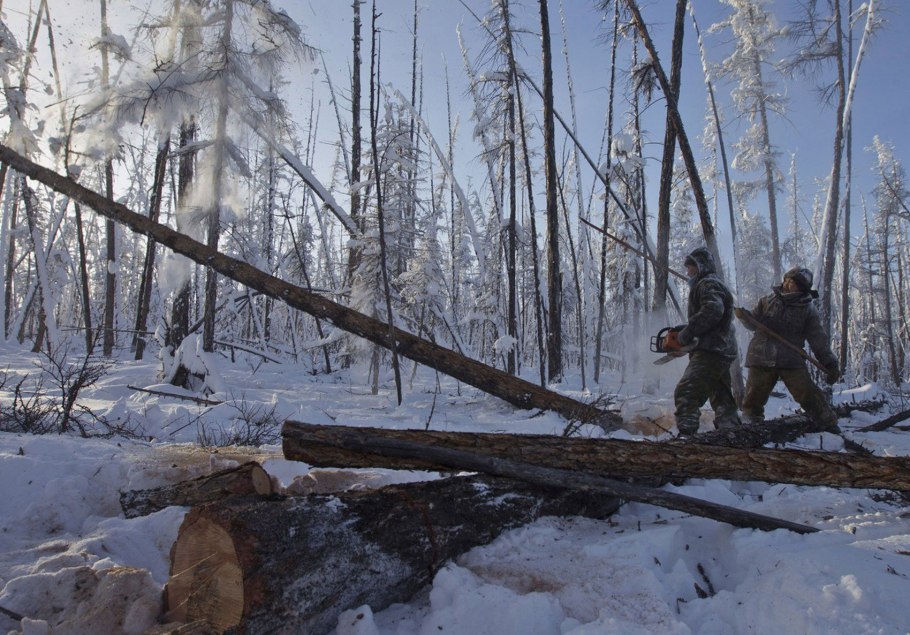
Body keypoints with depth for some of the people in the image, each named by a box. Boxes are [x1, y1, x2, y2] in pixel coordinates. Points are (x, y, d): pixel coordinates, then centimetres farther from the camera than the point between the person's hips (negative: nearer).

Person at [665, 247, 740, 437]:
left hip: (711, 351, -11)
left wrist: (687, 333, -20)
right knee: (722, 399, 17)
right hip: (722, 352, 11)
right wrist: (685, 329, 12)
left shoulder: (708, 284, -7)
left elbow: (712, 310, -25)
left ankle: (686, 434, -27)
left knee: (686, 392, -19)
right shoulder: (711, 284, 27)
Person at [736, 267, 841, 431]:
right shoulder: (768, 300, 8)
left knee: (809, 395, -6)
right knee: (754, 396, 5)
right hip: (761, 357, 2)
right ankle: (752, 422, 25)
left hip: (792, 360, -2)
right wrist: (744, 317, -9)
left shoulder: (808, 309, 2)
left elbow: (819, 340, 3)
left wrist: (830, 364, -1)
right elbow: (753, 323, 13)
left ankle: (830, 424, 10)